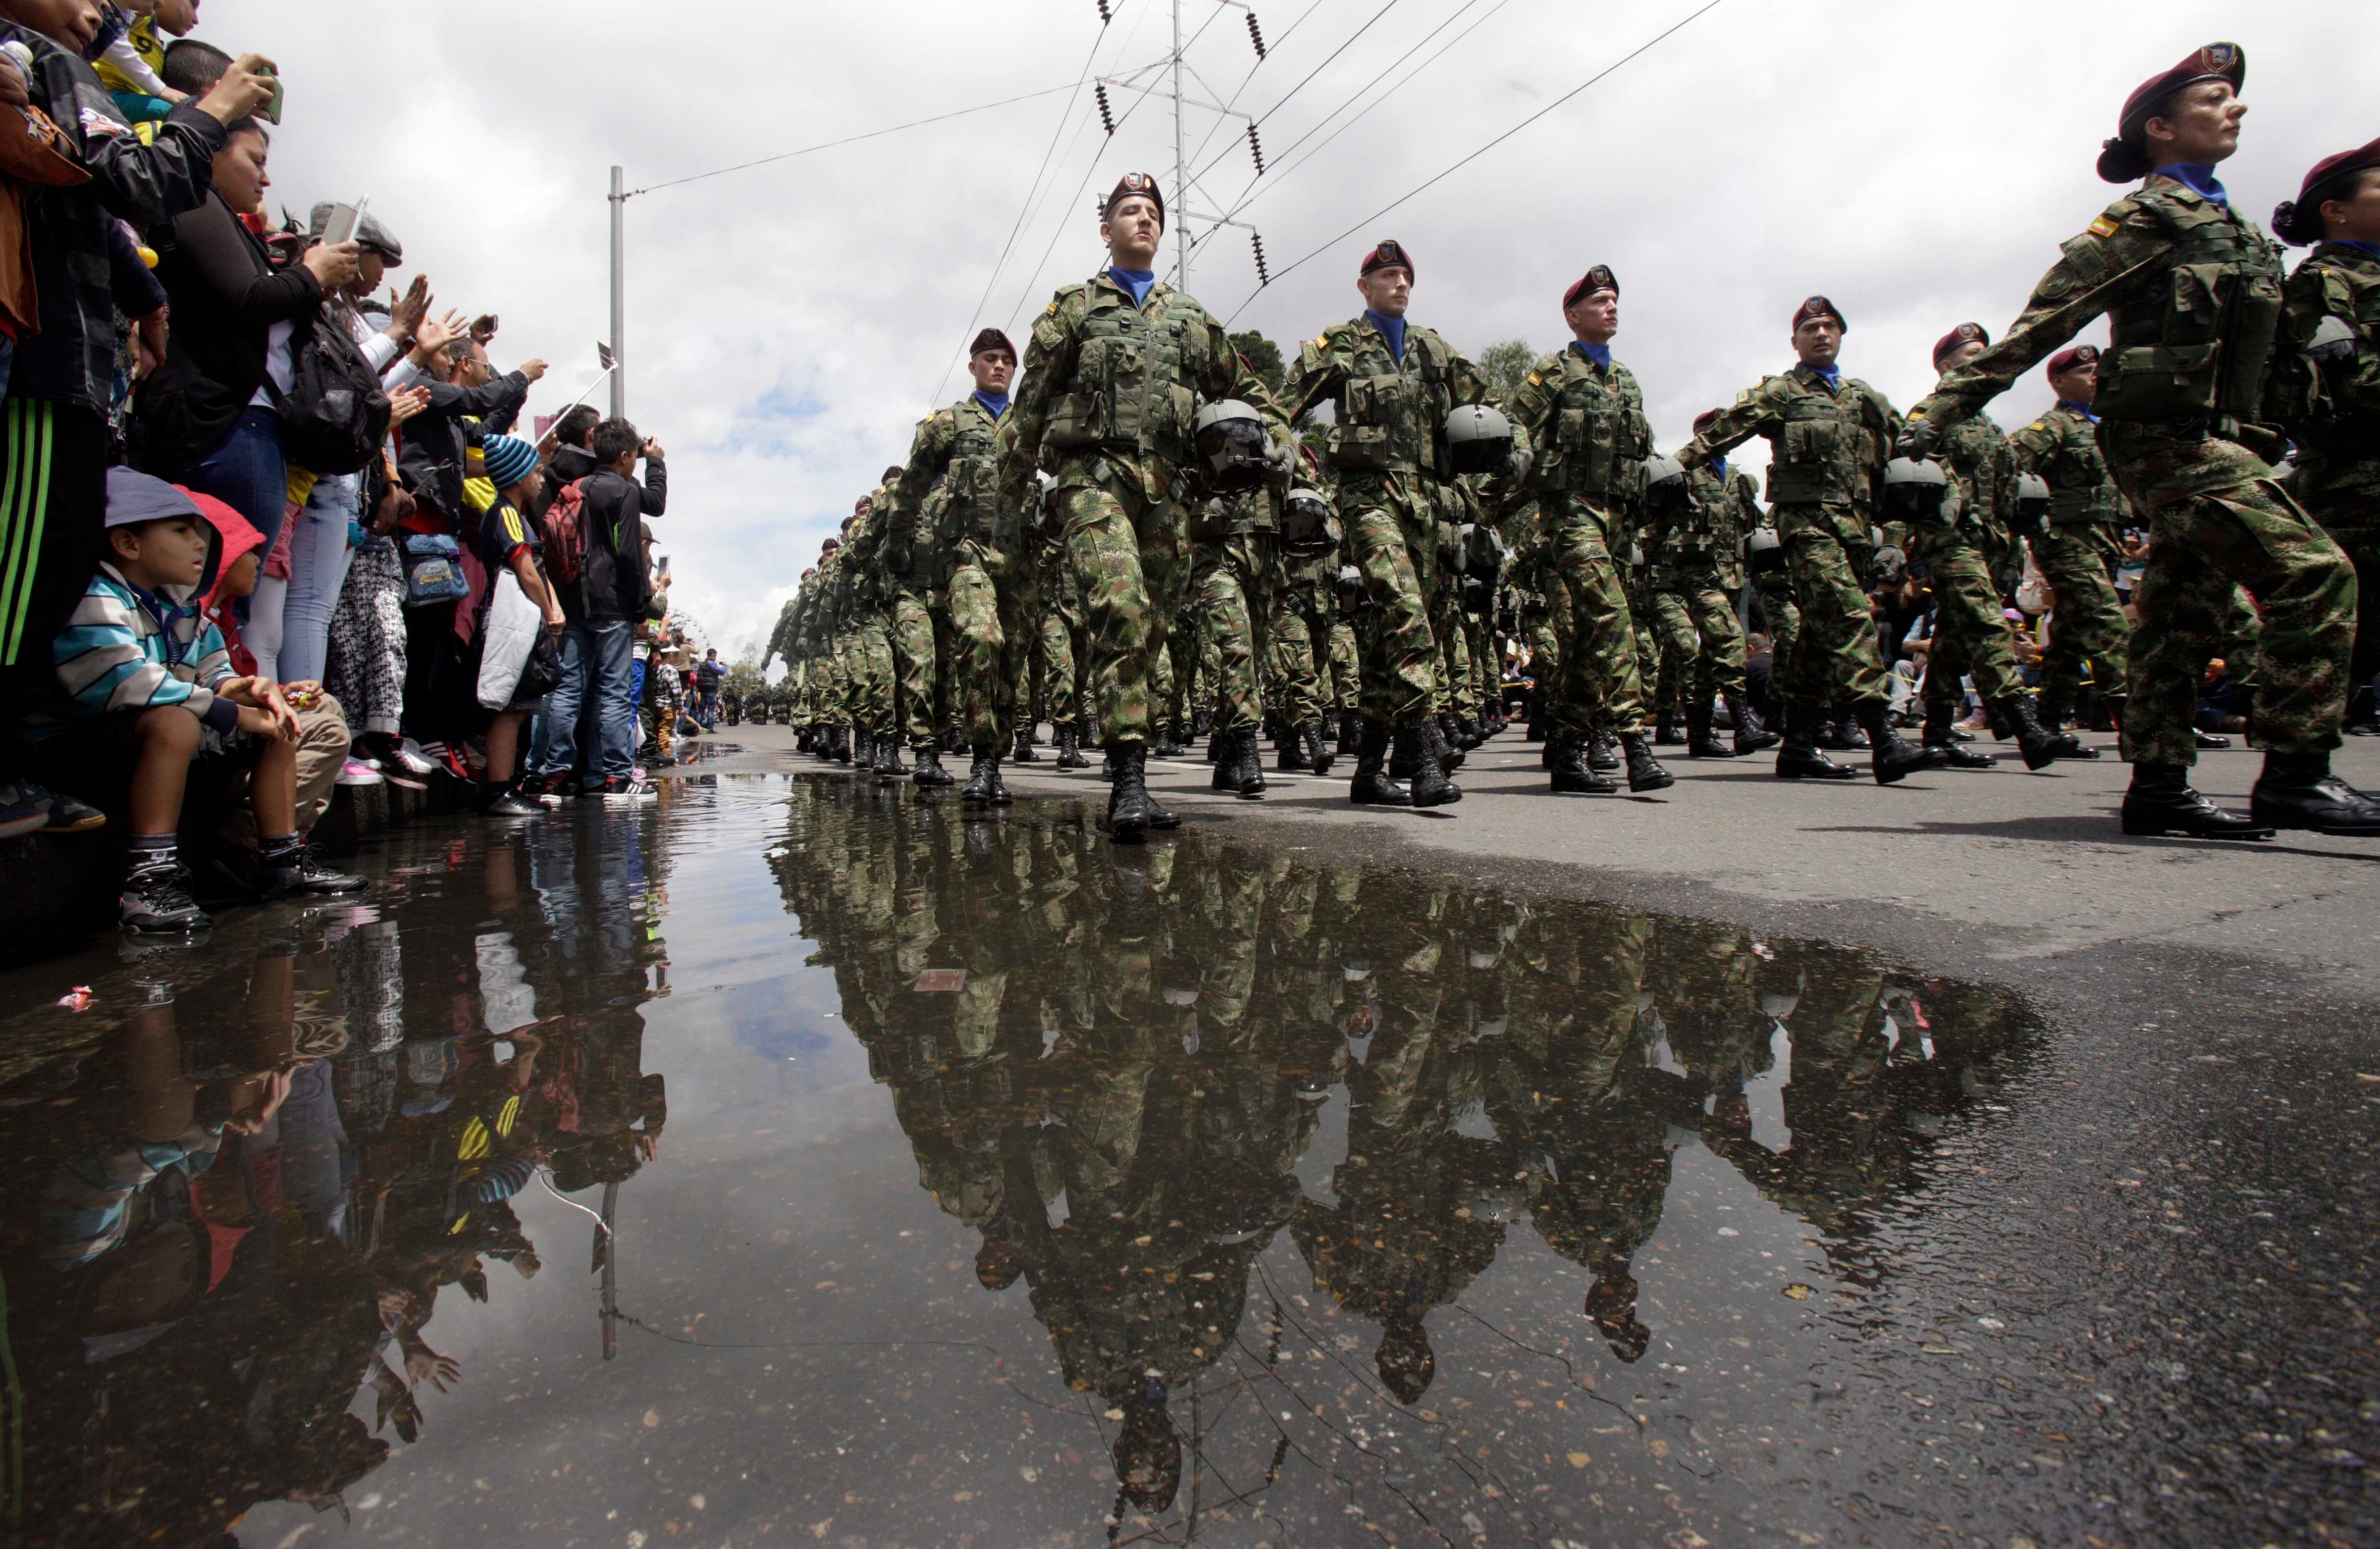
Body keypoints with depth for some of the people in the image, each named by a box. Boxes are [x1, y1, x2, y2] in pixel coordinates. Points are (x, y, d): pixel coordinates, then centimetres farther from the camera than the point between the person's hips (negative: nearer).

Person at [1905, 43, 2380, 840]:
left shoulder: (2230, 228, 23)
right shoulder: (2149, 216, -3)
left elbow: (2250, 350, 28)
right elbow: (2042, 322, -12)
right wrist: (1943, 407, -21)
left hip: (2210, 439, 9)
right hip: (2173, 436, -9)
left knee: (2182, 613, 7)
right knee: (2313, 572, -17)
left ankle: (2159, 784, 10)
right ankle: (2294, 776, -13)